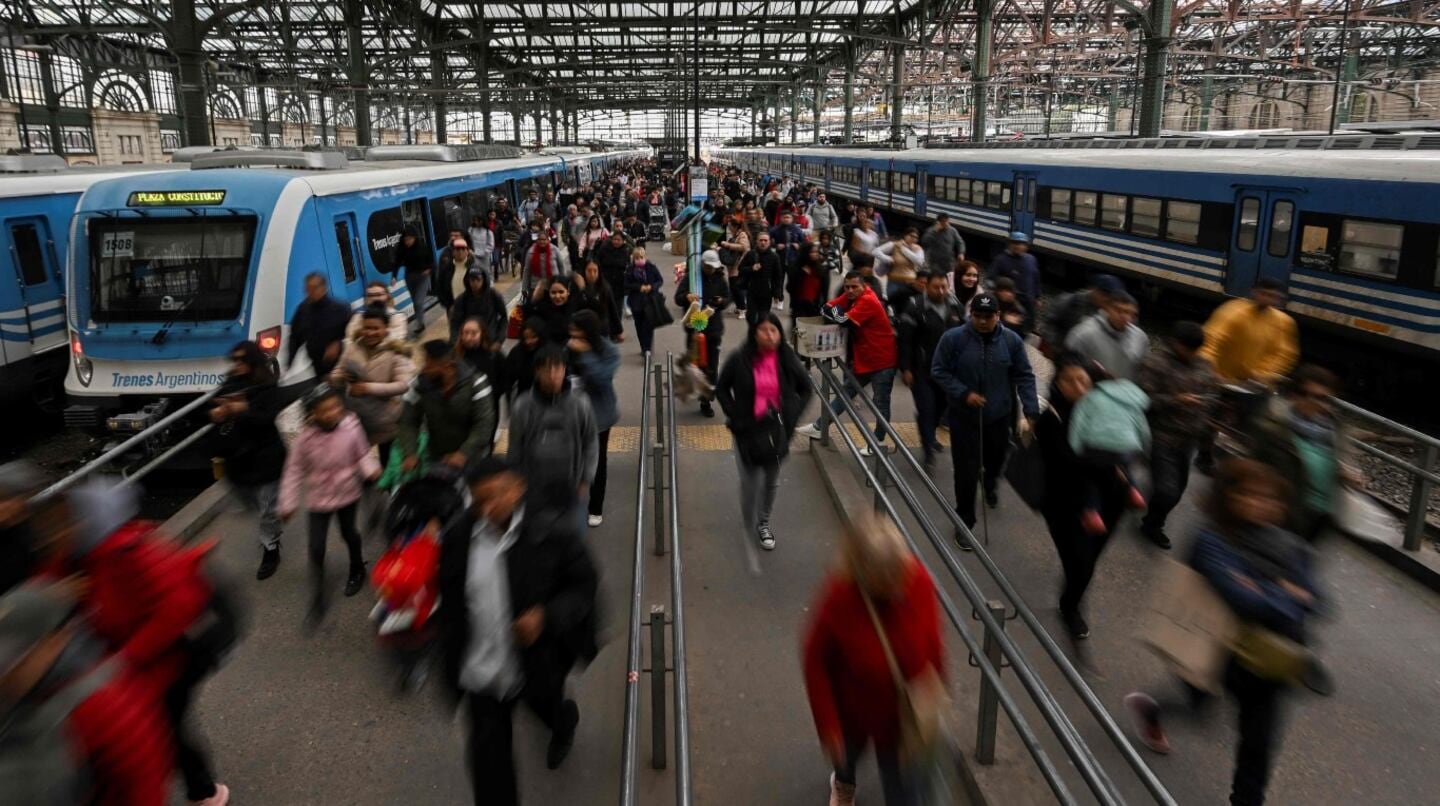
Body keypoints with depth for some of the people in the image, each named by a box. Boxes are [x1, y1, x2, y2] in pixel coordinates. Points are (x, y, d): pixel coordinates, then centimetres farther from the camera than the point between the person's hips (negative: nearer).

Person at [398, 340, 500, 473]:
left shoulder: (475, 384, -18)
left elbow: (484, 424, -21)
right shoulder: (421, 384, -8)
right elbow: (408, 422, -5)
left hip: (472, 458, -3)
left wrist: (464, 453, -31)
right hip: (435, 458, 3)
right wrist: (410, 453, -21)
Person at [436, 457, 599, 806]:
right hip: (482, 669, 1)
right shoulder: (458, 537, -11)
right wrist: (450, 664, 5)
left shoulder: (552, 532, -21)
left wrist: (547, 616, -28)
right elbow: (449, 603, 3)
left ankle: (566, 719, 67)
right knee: (488, 751, 6)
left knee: (549, 712, 29)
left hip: (538, 661, -1)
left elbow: (585, 584, -12)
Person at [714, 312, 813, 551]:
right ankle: (750, 527, 20)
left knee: (772, 480, 14)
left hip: (778, 430, 2)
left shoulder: (788, 360, -7)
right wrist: (735, 417, -7)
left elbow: (805, 389, 8)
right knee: (750, 481, -1)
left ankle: (763, 523, 35)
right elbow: (721, 389, 1)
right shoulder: (739, 359, -12)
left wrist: (791, 417, -2)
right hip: (747, 429, -2)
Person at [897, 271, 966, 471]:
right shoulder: (916, 307, -12)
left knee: (940, 405, 17)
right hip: (922, 370, -5)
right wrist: (905, 369, -14)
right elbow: (905, 340, -12)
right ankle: (929, 450, 1)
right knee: (926, 408, -6)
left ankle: (929, 437, 41)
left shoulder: (956, 306, 3)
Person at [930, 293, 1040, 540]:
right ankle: (965, 522, 12)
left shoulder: (1012, 340, -7)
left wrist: (1031, 411, -10)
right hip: (964, 417, -3)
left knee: (996, 460, 24)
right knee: (967, 471, -4)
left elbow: (1024, 377, -2)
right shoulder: (953, 338, -14)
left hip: (999, 416, 3)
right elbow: (938, 371, -7)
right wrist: (963, 394, -20)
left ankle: (990, 486, 59)